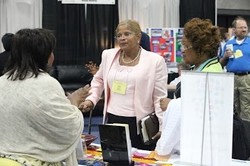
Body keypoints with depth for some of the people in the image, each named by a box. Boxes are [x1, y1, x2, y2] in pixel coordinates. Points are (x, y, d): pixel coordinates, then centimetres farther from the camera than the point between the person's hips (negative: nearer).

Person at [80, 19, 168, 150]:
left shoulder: (155, 61, -4)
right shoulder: (108, 55, 8)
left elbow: (160, 97, -5)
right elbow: (99, 80, 23)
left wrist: (163, 126, -10)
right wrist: (91, 99, 8)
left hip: (140, 123, -3)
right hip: (112, 120, 4)